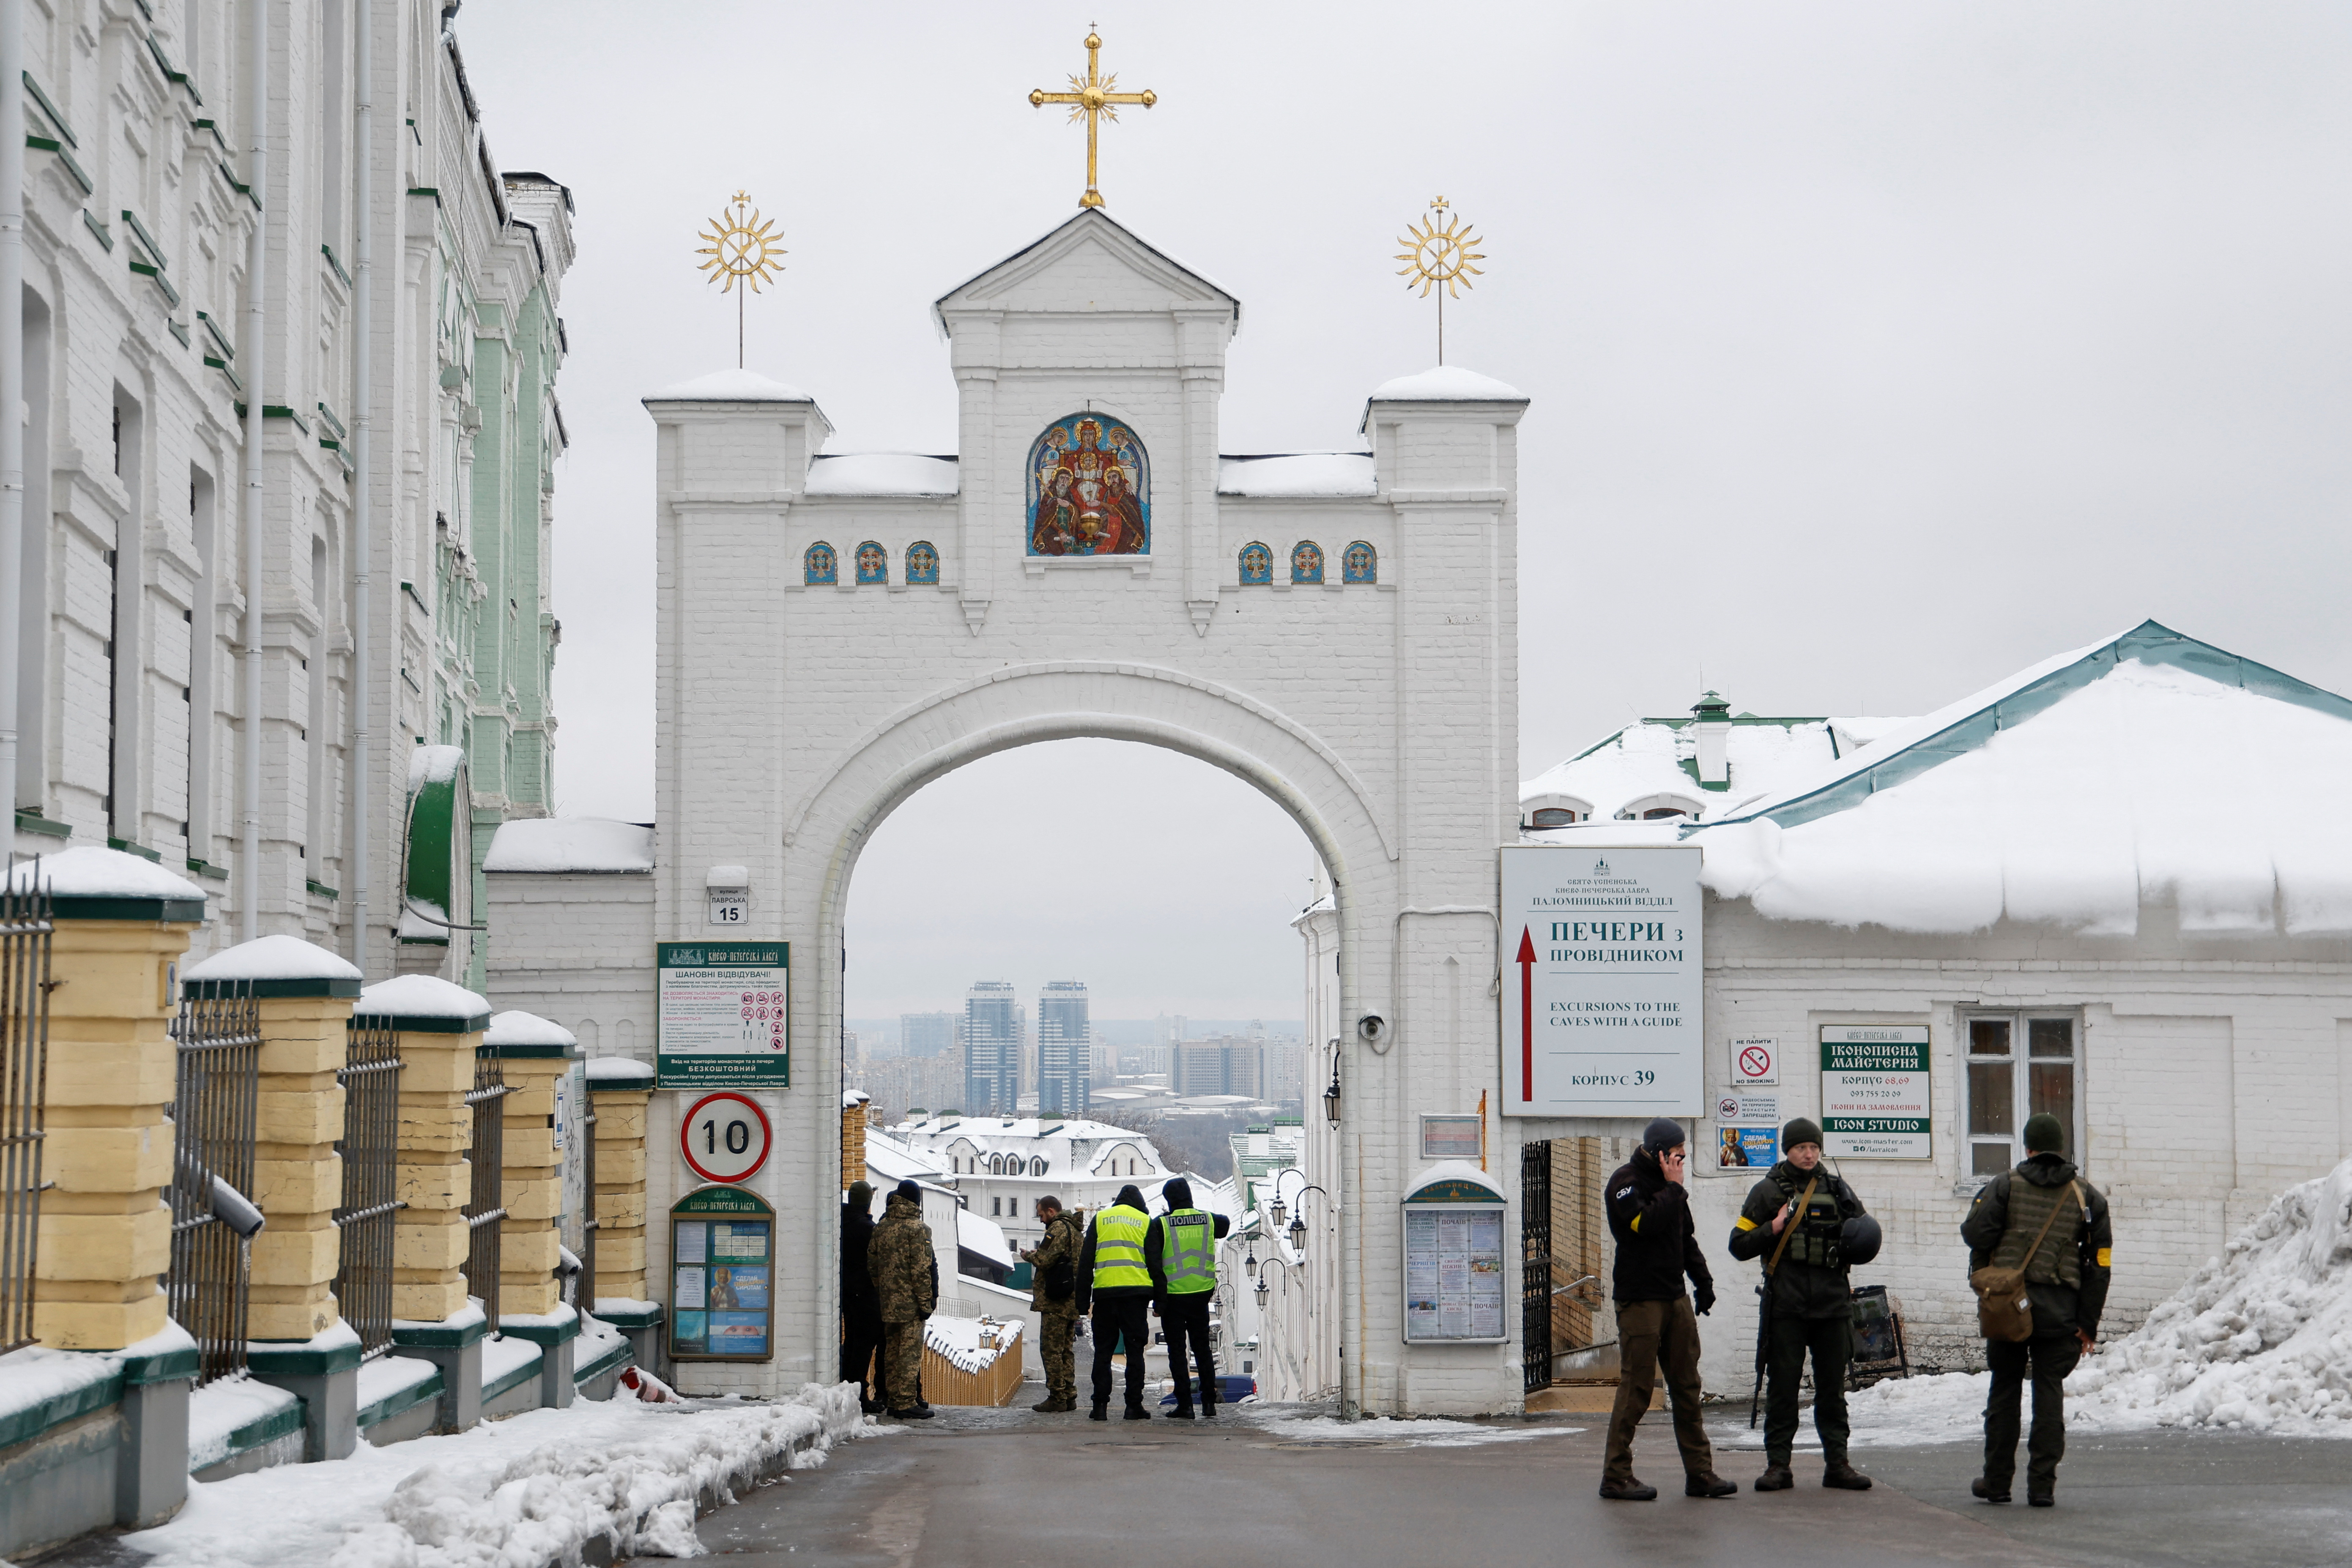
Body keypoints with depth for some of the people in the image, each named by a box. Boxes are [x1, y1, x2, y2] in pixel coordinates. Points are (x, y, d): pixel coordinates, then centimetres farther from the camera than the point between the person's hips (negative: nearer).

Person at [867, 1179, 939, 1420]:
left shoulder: (881, 1228, 9)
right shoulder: (917, 1229, -11)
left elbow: (872, 1264, 12)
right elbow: (921, 1269, -15)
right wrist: (926, 1302, -11)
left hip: (887, 1302, 7)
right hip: (910, 1301, -7)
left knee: (892, 1352, 13)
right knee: (910, 1352, -5)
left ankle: (895, 1400, 18)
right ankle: (907, 1403, -7)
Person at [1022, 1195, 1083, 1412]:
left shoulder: (1057, 1229, -11)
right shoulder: (1074, 1230, 19)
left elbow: (1045, 1261, -18)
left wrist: (1030, 1255, 1)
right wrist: (1037, 1254, 18)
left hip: (1055, 1303, -10)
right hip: (1071, 1301, 10)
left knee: (1051, 1350, -6)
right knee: (1065, 1350, 14)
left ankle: (1057, 1398, -8)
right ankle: (1069, 1396, 14)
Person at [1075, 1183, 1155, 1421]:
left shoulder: (1099, 1220, 12)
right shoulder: (1146, 1222, 11)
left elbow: (1086, 1261, 7)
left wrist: (1083, 1300, 8)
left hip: (1105, 1292, 1)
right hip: (1136, 1292, 0)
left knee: (1103, 1351, 6)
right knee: (1135, 1351, 4)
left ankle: (1100, 1406, 1)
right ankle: (1134, 1405, 0)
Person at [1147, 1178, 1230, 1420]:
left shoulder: (1160, 1225, -10)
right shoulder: (1208, 1220, 1)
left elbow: (1153, 1264, -14)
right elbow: (1226, 1224, 26)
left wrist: (1158, 1300, -9)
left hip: (1173, 1297, -3)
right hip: (1201, 1295, 3)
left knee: (1177, 1352, 5)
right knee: (1203, 1349, 14)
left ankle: (1185, 1405, 2)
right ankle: (1209, 1402, 11)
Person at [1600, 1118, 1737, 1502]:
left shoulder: (1667, 1183, 17)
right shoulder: (1626, 1182, -8)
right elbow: (1645, 1223, -24)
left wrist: (1703, 1280, 16)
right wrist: (1674, 1188, -15)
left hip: (1675, 1298, 8)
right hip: (1639, 1300, -8)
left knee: (1687, 1387, 6)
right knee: (1636, 1389, -7)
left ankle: (1699, 1473, 9)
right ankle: (1616, 1477, -2)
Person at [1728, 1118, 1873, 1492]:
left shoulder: (1836, 1188, 12)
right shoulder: (1768, 1191, 5)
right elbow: (1739, 1245, 4)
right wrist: (1774, 1228, -11)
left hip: (1833, 1303, 2)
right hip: (1786, 1304, -2)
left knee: (1833, 1387, 7)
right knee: (1782, 1385, 0)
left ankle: (1837, 1462, 12)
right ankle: (1778, 1465, 4)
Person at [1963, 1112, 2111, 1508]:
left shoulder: (2005, 1186, 0)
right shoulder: (2087, 1197, 5)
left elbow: (1976, 1234, -12)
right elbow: (2099, 1264, 2)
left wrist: (1984, 1282, 7)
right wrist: (2088, 1323, 5)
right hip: (2060, 1309, 1)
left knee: (2004, 1391, 10)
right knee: (2049, 1393, 5)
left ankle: (1997, 1482, 14)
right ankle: (2042, 1485, 1)